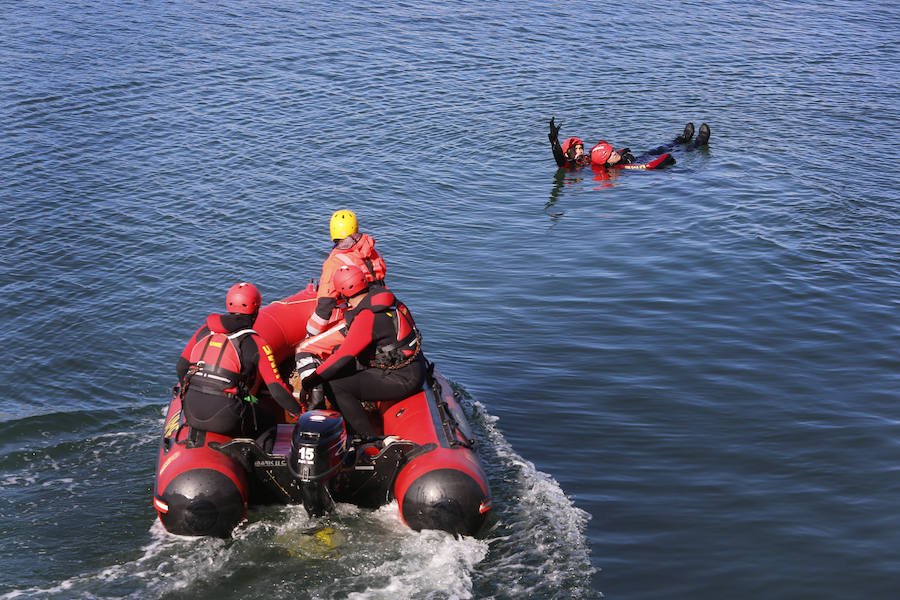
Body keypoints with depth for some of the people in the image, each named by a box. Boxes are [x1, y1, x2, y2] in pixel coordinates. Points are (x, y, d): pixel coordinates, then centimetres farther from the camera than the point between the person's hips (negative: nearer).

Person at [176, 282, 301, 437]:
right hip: (225, 420, -5)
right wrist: (301, 413, 8)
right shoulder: (256, 344, -2)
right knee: (270, 421, 19)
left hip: (191, 413, 5)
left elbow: (181, 367, 19)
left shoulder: (204, 331, 13)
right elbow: (277, 391, -5)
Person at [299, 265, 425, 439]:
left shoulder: (367, 317, -23)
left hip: (402, 380, -9)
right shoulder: (379, 294, 2)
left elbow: (344, 356, -22)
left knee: (335, 386, -10)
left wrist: (313, 378, -13)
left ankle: (369, 439, -7)